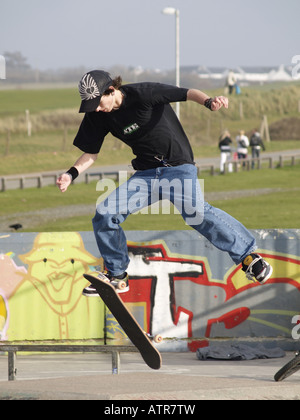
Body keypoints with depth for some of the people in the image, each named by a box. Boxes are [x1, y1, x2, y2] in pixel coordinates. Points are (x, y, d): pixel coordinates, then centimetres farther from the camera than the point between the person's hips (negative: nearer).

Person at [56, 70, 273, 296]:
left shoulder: (142, 93, -17)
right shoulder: (98, 117, -1)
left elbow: (188, 93, -21)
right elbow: (91, 153, 9)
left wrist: (209, 101, -41)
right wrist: (71, 174, -9)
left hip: (179, 168, -6)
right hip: (146, 175, 6)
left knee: (195, 212, -30)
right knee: (105, 214, -7)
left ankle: (248, 255, -20)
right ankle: (116, 274, 14)